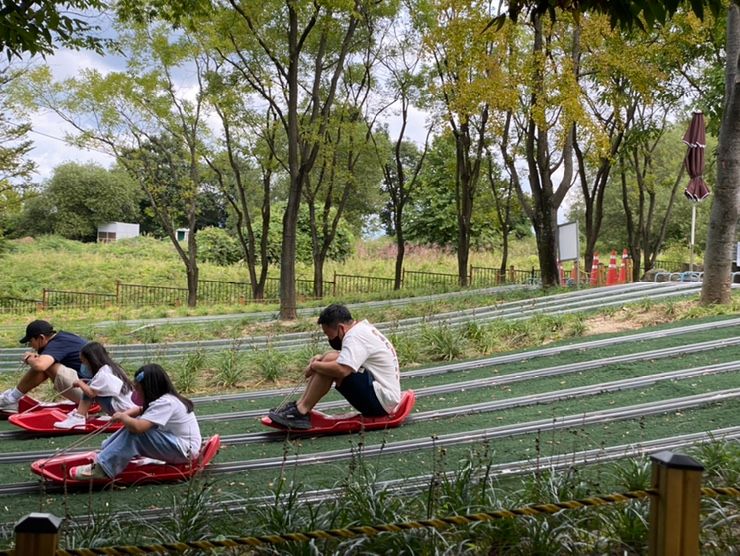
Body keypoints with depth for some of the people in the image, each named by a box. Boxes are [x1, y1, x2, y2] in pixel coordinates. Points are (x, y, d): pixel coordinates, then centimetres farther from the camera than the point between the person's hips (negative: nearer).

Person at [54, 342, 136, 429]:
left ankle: (78, 418, -10)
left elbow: (91, 393, -18)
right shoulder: (112, 367, 12)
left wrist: (80, 383, -3)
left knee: (91, 390, -10)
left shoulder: (103, 374, -15)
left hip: (124, 409, -10)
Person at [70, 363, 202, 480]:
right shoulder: (163, 398, 7)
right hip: (176, 443, 10)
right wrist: (125, 415, -3)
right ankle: (103, 453, 6)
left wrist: (122, 417, -12)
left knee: (135, 430, -22)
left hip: (184, 451, -10)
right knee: (131, 425, 6)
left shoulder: (166, 403, -23)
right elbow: (140, 410, 18)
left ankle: (101, 468, -19)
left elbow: (138, 427, -32)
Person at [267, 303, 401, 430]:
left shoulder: (355, 336, -19)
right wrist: (321, 358, 0)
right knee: (329, 362, 10)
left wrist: (314, 366, -15)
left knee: (331, 360, -21)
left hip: (381, 400, -11)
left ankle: (301, 412, -15)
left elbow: (341, 370, -32)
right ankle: (299, 406, 5)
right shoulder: (362, 327, 11)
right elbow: (344, 358, 19)